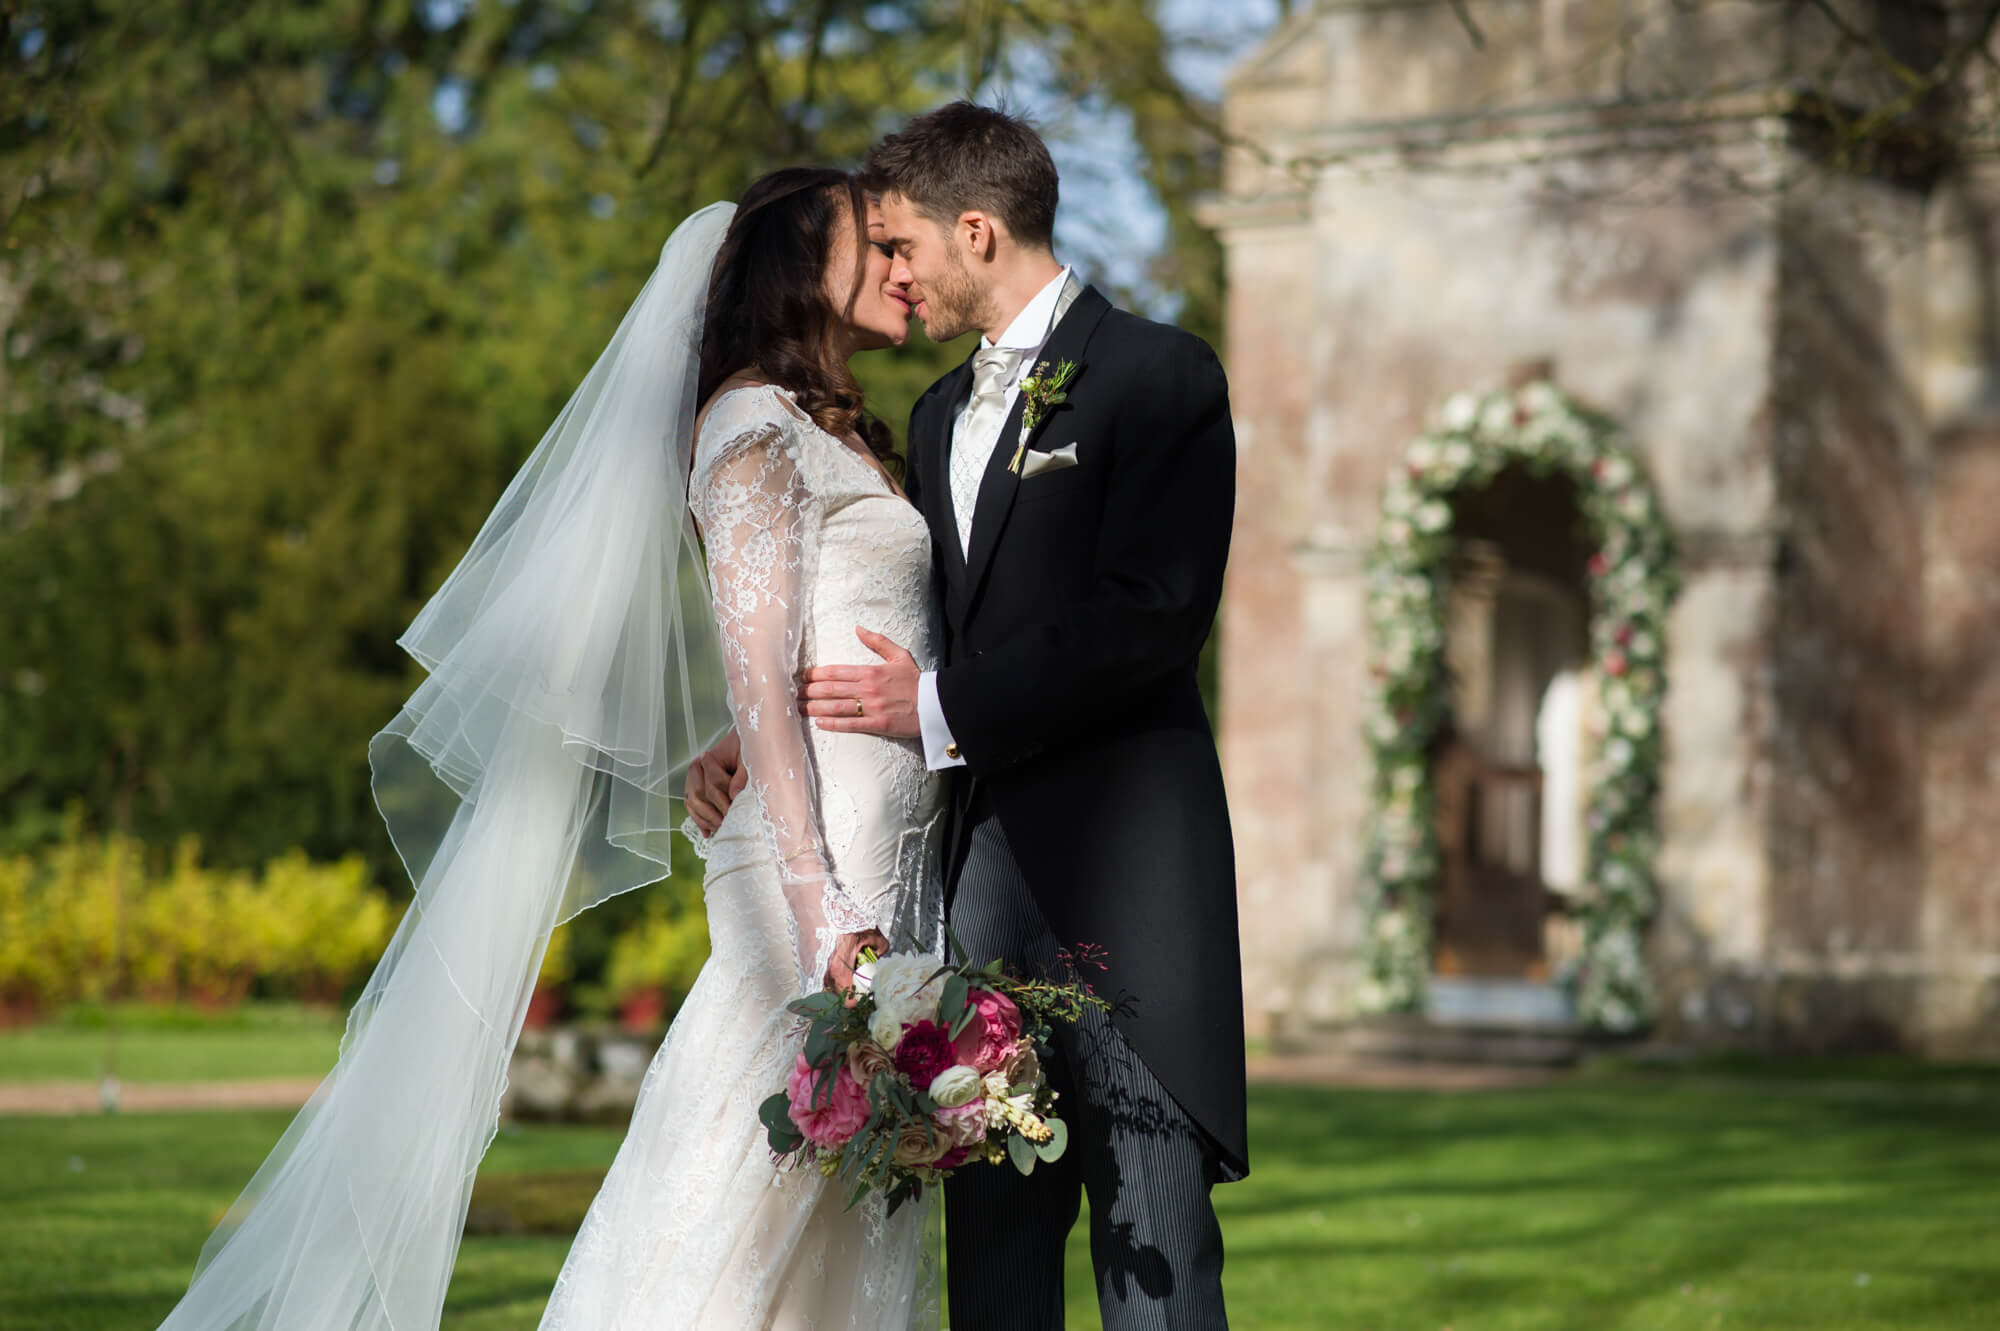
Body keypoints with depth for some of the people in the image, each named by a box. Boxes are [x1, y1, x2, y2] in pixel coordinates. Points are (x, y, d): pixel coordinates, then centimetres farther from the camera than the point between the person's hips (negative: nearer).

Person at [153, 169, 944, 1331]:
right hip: (819, 862, -8)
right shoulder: (755, 426, -4)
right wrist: (825, 915, -22)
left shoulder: (833, 439, 22)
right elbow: (758, 682, -13)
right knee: (745, 1218, -9)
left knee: (852, 1232, 5)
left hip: (889, 875, 8)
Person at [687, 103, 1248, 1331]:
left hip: (1123, 858, -7)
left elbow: (1152, 620, -14)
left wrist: (947, 707, -11)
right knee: (993, 1228, 6)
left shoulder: (1157, 375, -4)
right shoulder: (943, 414, 21)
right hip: (983, 848, 7)